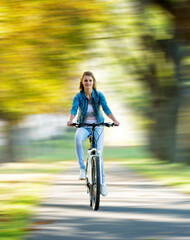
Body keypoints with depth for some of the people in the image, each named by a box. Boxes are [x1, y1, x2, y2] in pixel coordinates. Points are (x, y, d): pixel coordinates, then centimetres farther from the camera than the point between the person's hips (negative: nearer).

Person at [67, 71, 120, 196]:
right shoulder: (78, 97, -7)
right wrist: (70, 120, -42)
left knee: (98, 153, -9)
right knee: (78, 137, -36)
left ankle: (102, 182, 8)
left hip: (97, 126, 1)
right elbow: (74, 109, -21)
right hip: (83, 126, -1)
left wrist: (115, 120, -34)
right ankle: (82, 168, -31)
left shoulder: (99, 95, -5)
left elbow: (106, 109, -17)